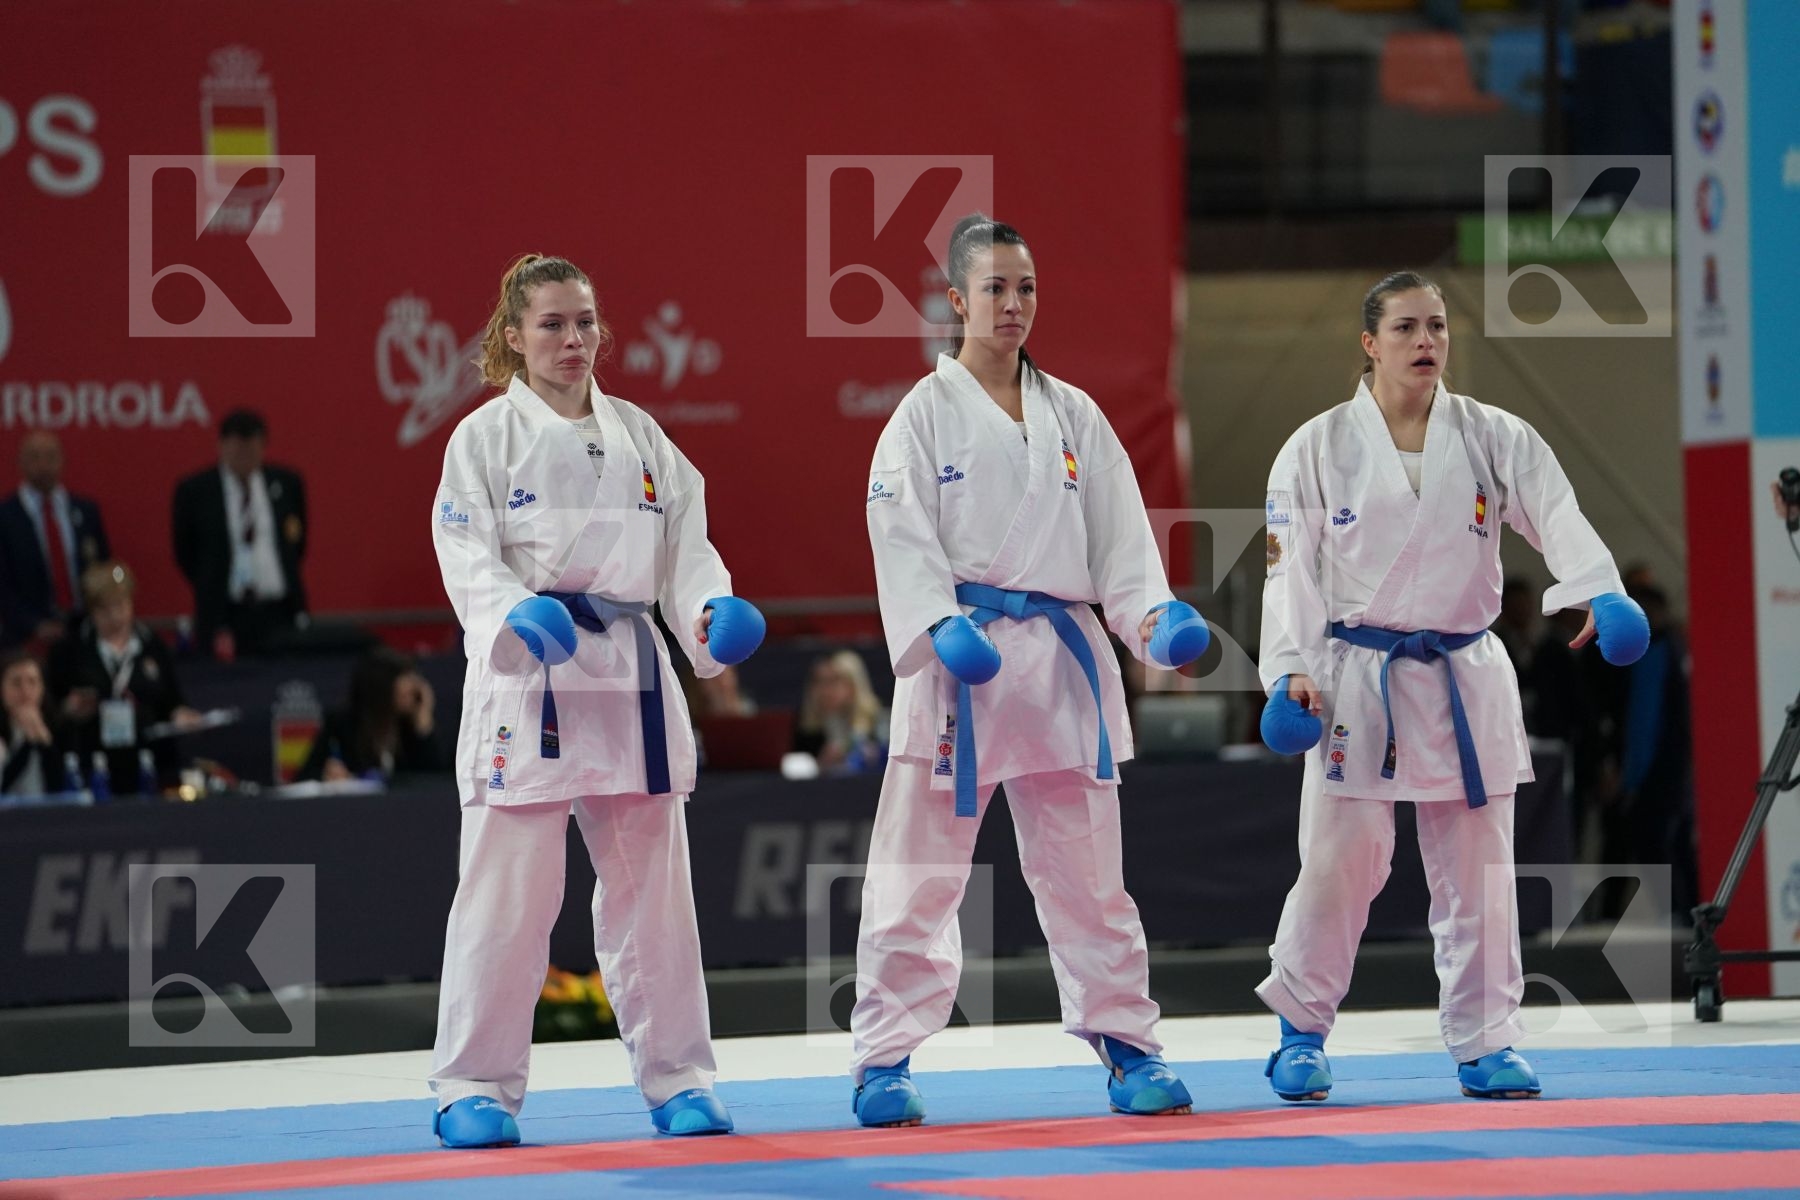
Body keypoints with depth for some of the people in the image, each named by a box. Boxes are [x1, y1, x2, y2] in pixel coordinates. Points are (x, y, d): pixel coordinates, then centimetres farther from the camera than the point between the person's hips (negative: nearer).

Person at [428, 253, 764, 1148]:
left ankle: (676, 1077, 17)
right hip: (528, 675, -4)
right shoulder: (487, 436, 0)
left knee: (651, 886, 9)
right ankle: (474, 1088, 2)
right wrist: (519, 613, -28)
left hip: (631, 678, 4)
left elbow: (685, 543, 10)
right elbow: (467, 554, -9)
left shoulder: (638, 437, 13)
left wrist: (713, 611, -10)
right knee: (507, 888, -6)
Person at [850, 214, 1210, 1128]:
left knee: (1084, 871, 10)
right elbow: (903, 536, -8)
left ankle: (1126, 1047, 18)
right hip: (961, 658, -4)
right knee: (919, 872, -3)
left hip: (1062, 658, 4)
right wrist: (941, 628, -23)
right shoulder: (928, 412, 0)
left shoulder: (1072, 416, 12)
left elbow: (1118, 531, 9)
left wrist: (1153, 611, -8)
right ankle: (885, 1062, 4)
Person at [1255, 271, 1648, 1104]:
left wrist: (1601, 594, -30)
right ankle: (1302, 1028, 13)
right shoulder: (1319, 449, 0)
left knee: (1477, 869, 4)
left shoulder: (1496, 440, 3)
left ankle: (1484, 1043, 14)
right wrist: (1291, 669, -13)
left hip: (1464, 681, 2)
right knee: (1340, 861, -5)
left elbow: (1558, 518, -11)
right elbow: (1293, 568, -2)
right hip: (1356, 681, -2)